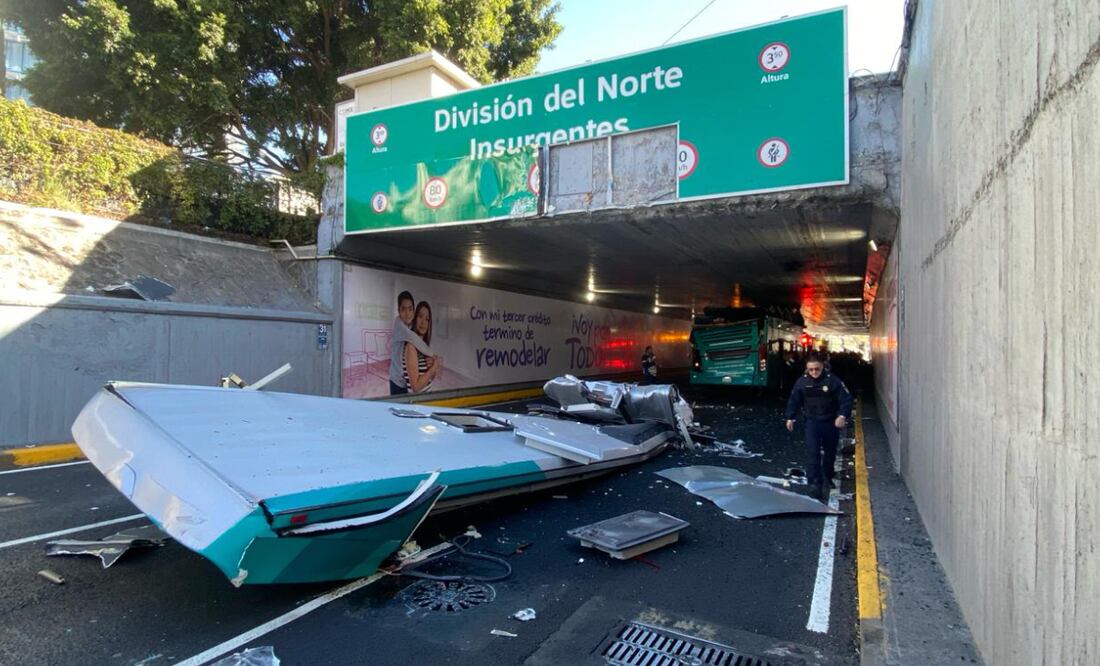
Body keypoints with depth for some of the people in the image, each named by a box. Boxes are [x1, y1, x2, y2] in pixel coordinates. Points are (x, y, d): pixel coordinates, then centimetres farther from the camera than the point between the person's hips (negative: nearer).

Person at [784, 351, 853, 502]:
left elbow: (846, 399, -14)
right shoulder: (802, 381, -6)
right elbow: (794, 400, 6)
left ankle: (827, 478, 39)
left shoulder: (833, 380, -14)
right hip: (812, 422, 0)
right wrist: (790, 418, 7)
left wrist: (843, 416, -28)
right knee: (812, 452, -15)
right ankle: (814, 483, -16)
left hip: (831, 422, 0)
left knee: (830, 453, 17)